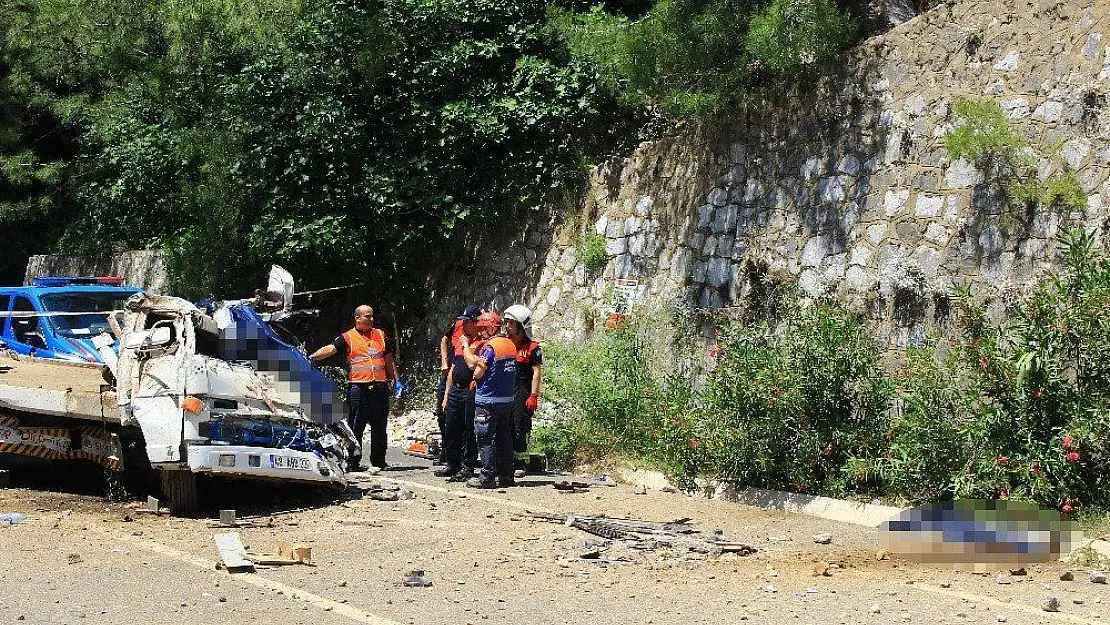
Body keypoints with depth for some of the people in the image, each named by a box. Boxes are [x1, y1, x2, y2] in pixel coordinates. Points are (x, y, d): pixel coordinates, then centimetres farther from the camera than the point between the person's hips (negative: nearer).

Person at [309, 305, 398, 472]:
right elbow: (330, 348, -11)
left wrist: (396, 380, 17)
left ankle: (379, 461, 17)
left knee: (379, 427, 8)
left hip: (380, 387, 4)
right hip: (358, 388, -4)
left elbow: (388, 359, 21)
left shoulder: (380, 335, 17)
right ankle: (353, 461, 2)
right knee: (356, 427, -3)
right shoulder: (347, 337, 3)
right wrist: (312, 357, -27)